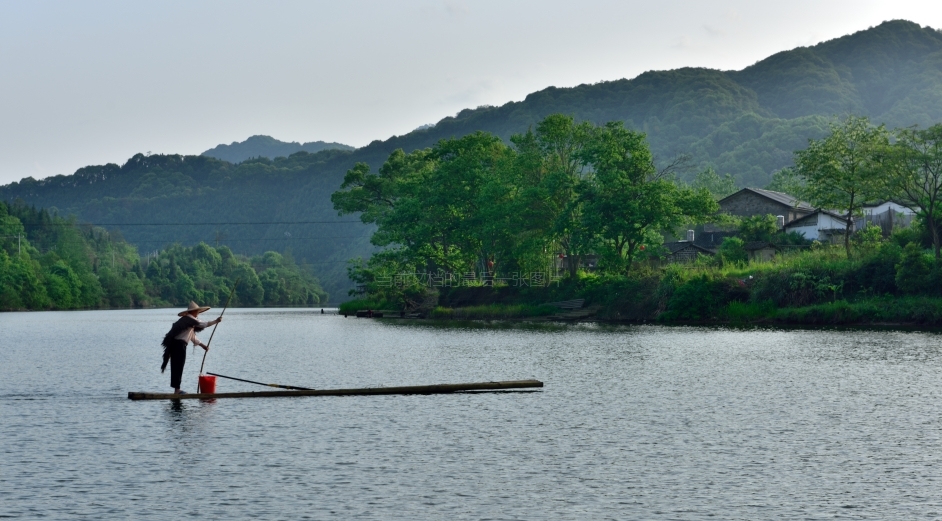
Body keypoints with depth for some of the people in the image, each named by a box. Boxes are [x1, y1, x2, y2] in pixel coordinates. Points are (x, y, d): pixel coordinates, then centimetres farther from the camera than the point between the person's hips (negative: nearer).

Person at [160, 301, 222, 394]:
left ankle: (177, 389, 15)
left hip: (175, 344, 10)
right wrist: (215, 321, -6)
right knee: (178, 366, -7)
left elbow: (192, 336, 29)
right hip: (179, 344, -10)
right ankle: (177, 390, -5)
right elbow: (202, 324, -15)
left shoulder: (187, 320, 24)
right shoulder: (189, 319, -6)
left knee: (176, 367, 11)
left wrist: (203, 345, 28)